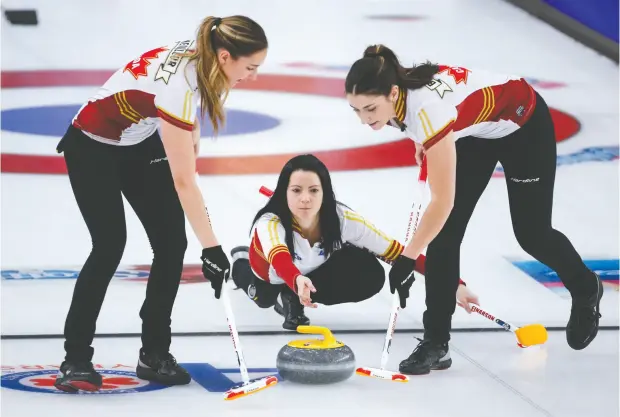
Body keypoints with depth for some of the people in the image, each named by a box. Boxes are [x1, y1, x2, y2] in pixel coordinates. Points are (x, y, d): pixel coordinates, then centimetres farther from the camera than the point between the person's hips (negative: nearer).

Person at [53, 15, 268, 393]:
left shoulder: (201, 57, -15)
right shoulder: (179, 85, -37)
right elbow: (183, 181, -35)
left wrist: (189, 142, 11)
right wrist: (212, 248, -33)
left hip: (142, 143, 8)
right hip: (93, 149, -8)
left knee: (172, 243, -3)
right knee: (110, 246, -20)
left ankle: (155, 354, 7)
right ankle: (76, 360, -9)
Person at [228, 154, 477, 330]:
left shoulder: (343, 220, -35)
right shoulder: (269, 224, -43)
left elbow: (399, 253, -34)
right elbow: (280, 260, -64)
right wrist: (297, 280, -88)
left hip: (313, 271, -2)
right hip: (271, 273, 2)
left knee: (370, 276, -24)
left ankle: (292, 299, -1)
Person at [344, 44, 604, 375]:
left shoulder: (427, 107, -43)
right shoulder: (390, 94, -22)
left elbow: (443, 202, -39)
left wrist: (407, 258, -34)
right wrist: (424, 143, 7)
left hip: (524, 125, -7)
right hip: (475, 130, 7)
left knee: (532, 233, 6)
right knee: (444, 232, -6)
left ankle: (586, 290, 36)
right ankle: (436, 341, -2)